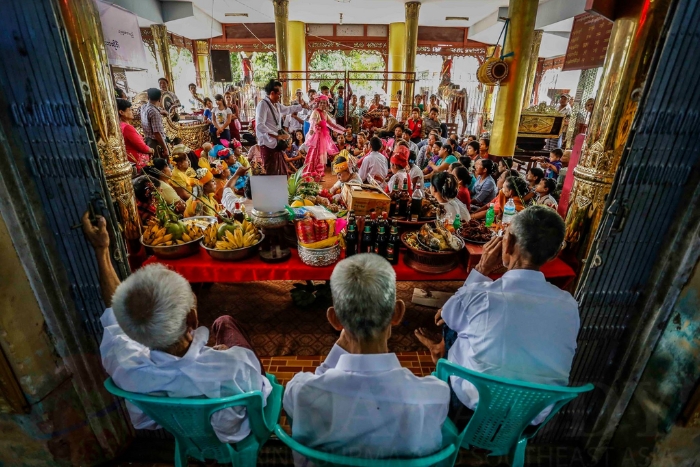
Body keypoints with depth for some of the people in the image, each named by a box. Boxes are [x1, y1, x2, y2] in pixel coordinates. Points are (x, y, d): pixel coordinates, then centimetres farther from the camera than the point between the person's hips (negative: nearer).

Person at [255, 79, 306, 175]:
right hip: (268, 145, -9)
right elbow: (260, 126, -25)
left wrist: (302, 106, 44)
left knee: (282, 173, 14)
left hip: (277, 144, 9)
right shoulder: (263, 104, -14)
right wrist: (277, 136, -26)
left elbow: (288, 109, 36)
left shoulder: (277, 105, 13)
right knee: (271, 174, -6)